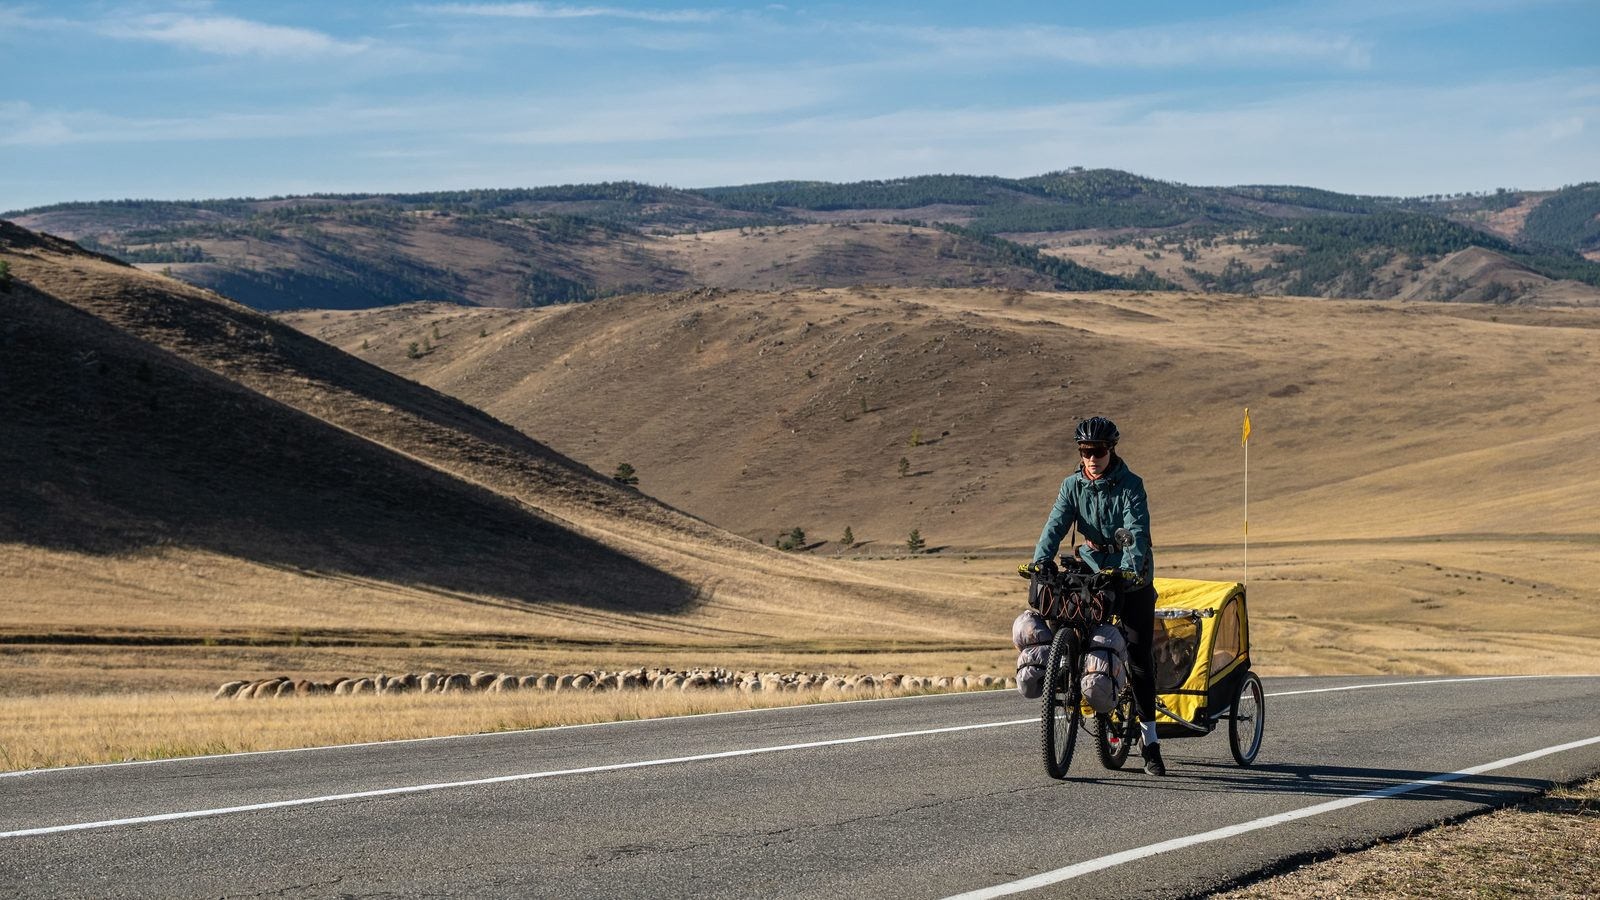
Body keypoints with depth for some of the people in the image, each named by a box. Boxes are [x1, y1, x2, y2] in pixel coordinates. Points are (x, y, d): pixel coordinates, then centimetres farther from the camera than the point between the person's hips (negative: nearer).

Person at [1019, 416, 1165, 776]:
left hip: (1131, 574, -3)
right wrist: (1039, 560, -30)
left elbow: (1137, 531, -23)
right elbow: (1056, 524, -12)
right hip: (1091, 568, 4)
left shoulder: (1131, 485, -12)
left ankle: (1150, 741, -3)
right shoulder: (1073, 485, -1)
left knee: (1138, 654, -6)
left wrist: (1129, 568, -41)